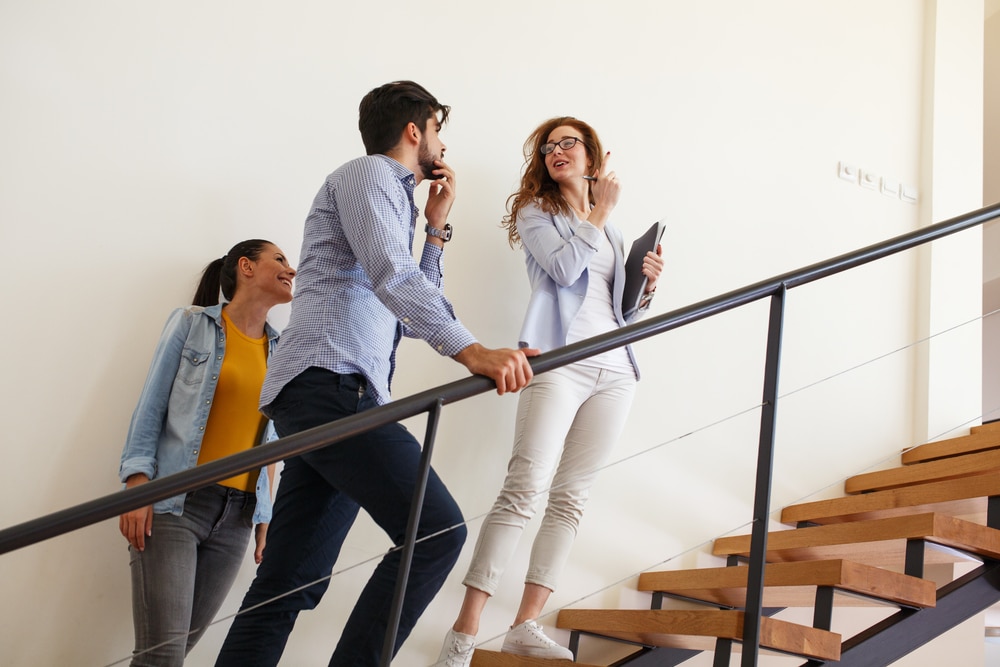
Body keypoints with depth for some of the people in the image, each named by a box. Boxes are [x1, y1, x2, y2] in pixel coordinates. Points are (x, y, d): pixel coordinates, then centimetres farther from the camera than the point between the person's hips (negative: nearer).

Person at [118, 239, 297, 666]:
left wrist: (265, 518, 12)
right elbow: (151, 407, -1)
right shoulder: (192, 324, 2)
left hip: (237, 516, 4)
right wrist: (137, 487, -10)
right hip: (173, 502, -4)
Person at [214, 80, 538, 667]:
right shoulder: (367, 174, 3)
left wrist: (437, 227, 27)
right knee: (437, 530, -20)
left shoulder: (394, 199, 32)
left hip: (339, 399, 10)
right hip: (330, 384, -10)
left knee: (286, 591, 4)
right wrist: (471, 350, -29)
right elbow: (390, 275, -17)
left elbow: (413, 309, 33)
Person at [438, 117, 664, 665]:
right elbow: (565, 267, -8)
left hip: (613, 371, 6)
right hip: (559, 361, -5)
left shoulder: (608, 230, 25)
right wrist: (600, 213, 2)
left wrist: (647, 283, 7)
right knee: (524, 488, -18)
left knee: (571, 498, -1)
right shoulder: (535, 212, 11)